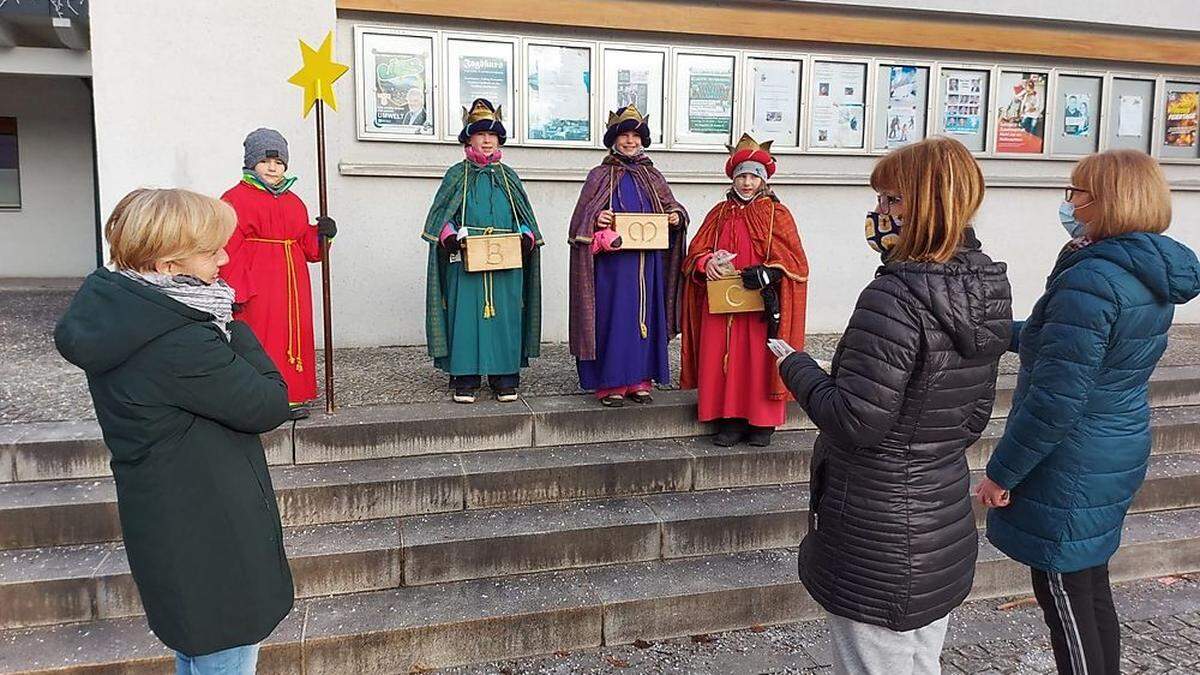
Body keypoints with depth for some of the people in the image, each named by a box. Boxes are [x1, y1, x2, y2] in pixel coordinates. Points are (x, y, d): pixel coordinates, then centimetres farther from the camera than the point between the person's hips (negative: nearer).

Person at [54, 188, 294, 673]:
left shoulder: (116, 318, -1)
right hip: (211, 542, -9)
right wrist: (236, 333, -12)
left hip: (163, 521, 9)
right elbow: (269, 407, -18)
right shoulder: (184, 346, -30)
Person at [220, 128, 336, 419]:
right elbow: (229, 250, -11)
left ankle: (291, 396, 16)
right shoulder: (236, 199, -4)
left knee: (294, 335, 7)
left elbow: (305, 244, 20)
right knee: (258, 340, -6)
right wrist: (235, 292, -17)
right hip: (256, 288, -6)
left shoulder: (293, 201, 17)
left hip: (291, 284, 7)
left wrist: (320, 233, -2)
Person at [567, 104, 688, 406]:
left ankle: (639, 379, 15)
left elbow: (671, 206, 19)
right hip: (612, 262, -4)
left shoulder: (652, 176, 14)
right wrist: (596, 218, -21)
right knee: (613, 318, -3)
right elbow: (583, 216, 0)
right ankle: (610, 383, 4)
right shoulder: (600, 175, 4)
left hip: (647, 263, 4)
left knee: (644, 318, 6)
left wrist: (677, 216, -4)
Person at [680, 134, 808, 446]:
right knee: (723, 359, 2)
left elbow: (794, 261, -4)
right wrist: (708, 263, -12)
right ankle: (730, 420, 11)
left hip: (761, 304, -3)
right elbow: (695, 253, 11)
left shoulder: (777, 214, 1)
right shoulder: (720, 213, 11)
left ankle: (763, 422, 10)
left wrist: (767, 273, -21)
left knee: (759, 359, -1)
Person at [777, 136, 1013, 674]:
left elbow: (855, 422, -24)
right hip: (945, 522, 9)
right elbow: (973, 417, 12)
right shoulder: (986, 291, 3)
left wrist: (797, 368, -10)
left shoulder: (894, 298, -25)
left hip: (878, 536, -8)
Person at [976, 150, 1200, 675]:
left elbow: (1056, 399, -26)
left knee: (1066, 602, 5)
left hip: (1070, 471, -9)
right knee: (1091, 589, 22)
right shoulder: (1150, 276, 5)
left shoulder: (1091, 281, -24)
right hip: (1119, 457, 9)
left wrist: (1001, 472, -17)